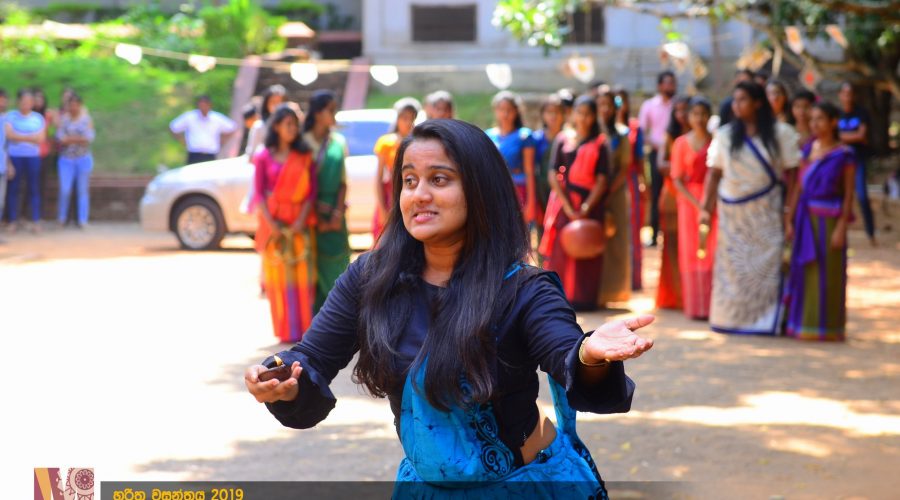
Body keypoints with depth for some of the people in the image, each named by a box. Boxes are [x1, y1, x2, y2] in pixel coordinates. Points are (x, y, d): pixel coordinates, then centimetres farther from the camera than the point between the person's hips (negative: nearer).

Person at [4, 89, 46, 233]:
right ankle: (13, 221, 10)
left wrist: (19, 137, -8)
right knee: (13, 189, 2)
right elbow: (9, 134, -12)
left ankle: (36, 221, 8)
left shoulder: (38, 118, 6)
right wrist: (30, 137, -10)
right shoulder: (11, 116, 1)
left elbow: (41, 138, -1)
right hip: (15, 156, -1)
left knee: (34, 189, 3)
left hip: (33, 157, 1)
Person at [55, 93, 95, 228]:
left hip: (83, 159, 0)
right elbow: (60, 138, -9)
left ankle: (82, 220, 10)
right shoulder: (63, 118, 0)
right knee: (65, 190, -5)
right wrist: (79, 138, -10)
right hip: (66, 159, 0)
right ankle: (61, 218, 13)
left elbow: (89, 138, -9)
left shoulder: (86, 118, 2)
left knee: (82, 190, 4)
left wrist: (69, 139, -10)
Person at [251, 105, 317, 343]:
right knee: (278, 276, 0)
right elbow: (258, 193, 0)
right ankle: (285, 330, 4)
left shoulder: (305, 156, 8)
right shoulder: (264, 157, 4)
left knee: (303, 274, -3)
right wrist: (271, 224, -11)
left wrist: (301, 220, -11)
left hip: (299, 223, 1)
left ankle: (304, 327, 0)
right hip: (274, 223, -1)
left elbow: (312, 191, 2)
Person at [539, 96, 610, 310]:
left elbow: (602, 179, -3)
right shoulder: (562, 140, 7)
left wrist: (586, 208, -15)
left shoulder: (599, 144, 3)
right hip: (562, 202, 1)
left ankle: (582, 298, 4)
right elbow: (553, 174, 0)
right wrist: (567, 206, -12)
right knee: (560, 250, -2)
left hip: (589, 204, -1)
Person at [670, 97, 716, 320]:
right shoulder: (681, 143, 4)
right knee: (692, 253, 0)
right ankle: (695, 307, 4)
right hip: (689, 201, 0)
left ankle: (713, 304, -2)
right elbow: (677, 179, 1)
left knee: (714, 251, -6)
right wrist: (697, 204, -10)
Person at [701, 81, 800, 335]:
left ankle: (764, 318, 4)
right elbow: (714, 173, 6)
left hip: (765, 209, -2)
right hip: (731, 209, 2)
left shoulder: (780, 134, -1)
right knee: (731, 264, 4)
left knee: (765, 263, -4)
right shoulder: (725, 135, 5)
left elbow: (791, 173, -1)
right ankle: (731, 318, 12)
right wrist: (706, 207, 1)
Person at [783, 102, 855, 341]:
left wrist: (841, 228, -14)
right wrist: (791, 220, 6)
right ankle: (804, 323, 20)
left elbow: (849, 194, -9)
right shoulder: (809, 149, 8)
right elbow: (800, 187, 10)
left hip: (829, 219, -5)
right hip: (806, 218, 5)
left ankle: (826, 326, 9)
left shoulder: (844, 155, -8)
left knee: (827, 273, 0)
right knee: (805, 271, 10)